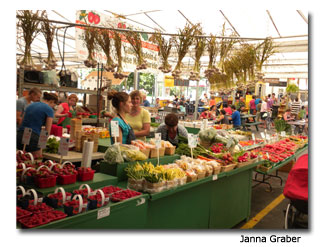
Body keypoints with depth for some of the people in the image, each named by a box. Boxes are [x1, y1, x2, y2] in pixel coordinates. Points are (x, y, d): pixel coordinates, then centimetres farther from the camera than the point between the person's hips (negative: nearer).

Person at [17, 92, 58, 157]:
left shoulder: (30, 105, 17)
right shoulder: (49, 109, -2)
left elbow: (22, 121, 21)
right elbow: (47, 131, -5)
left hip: (19, 136, 7)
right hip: (32, 138, -7)